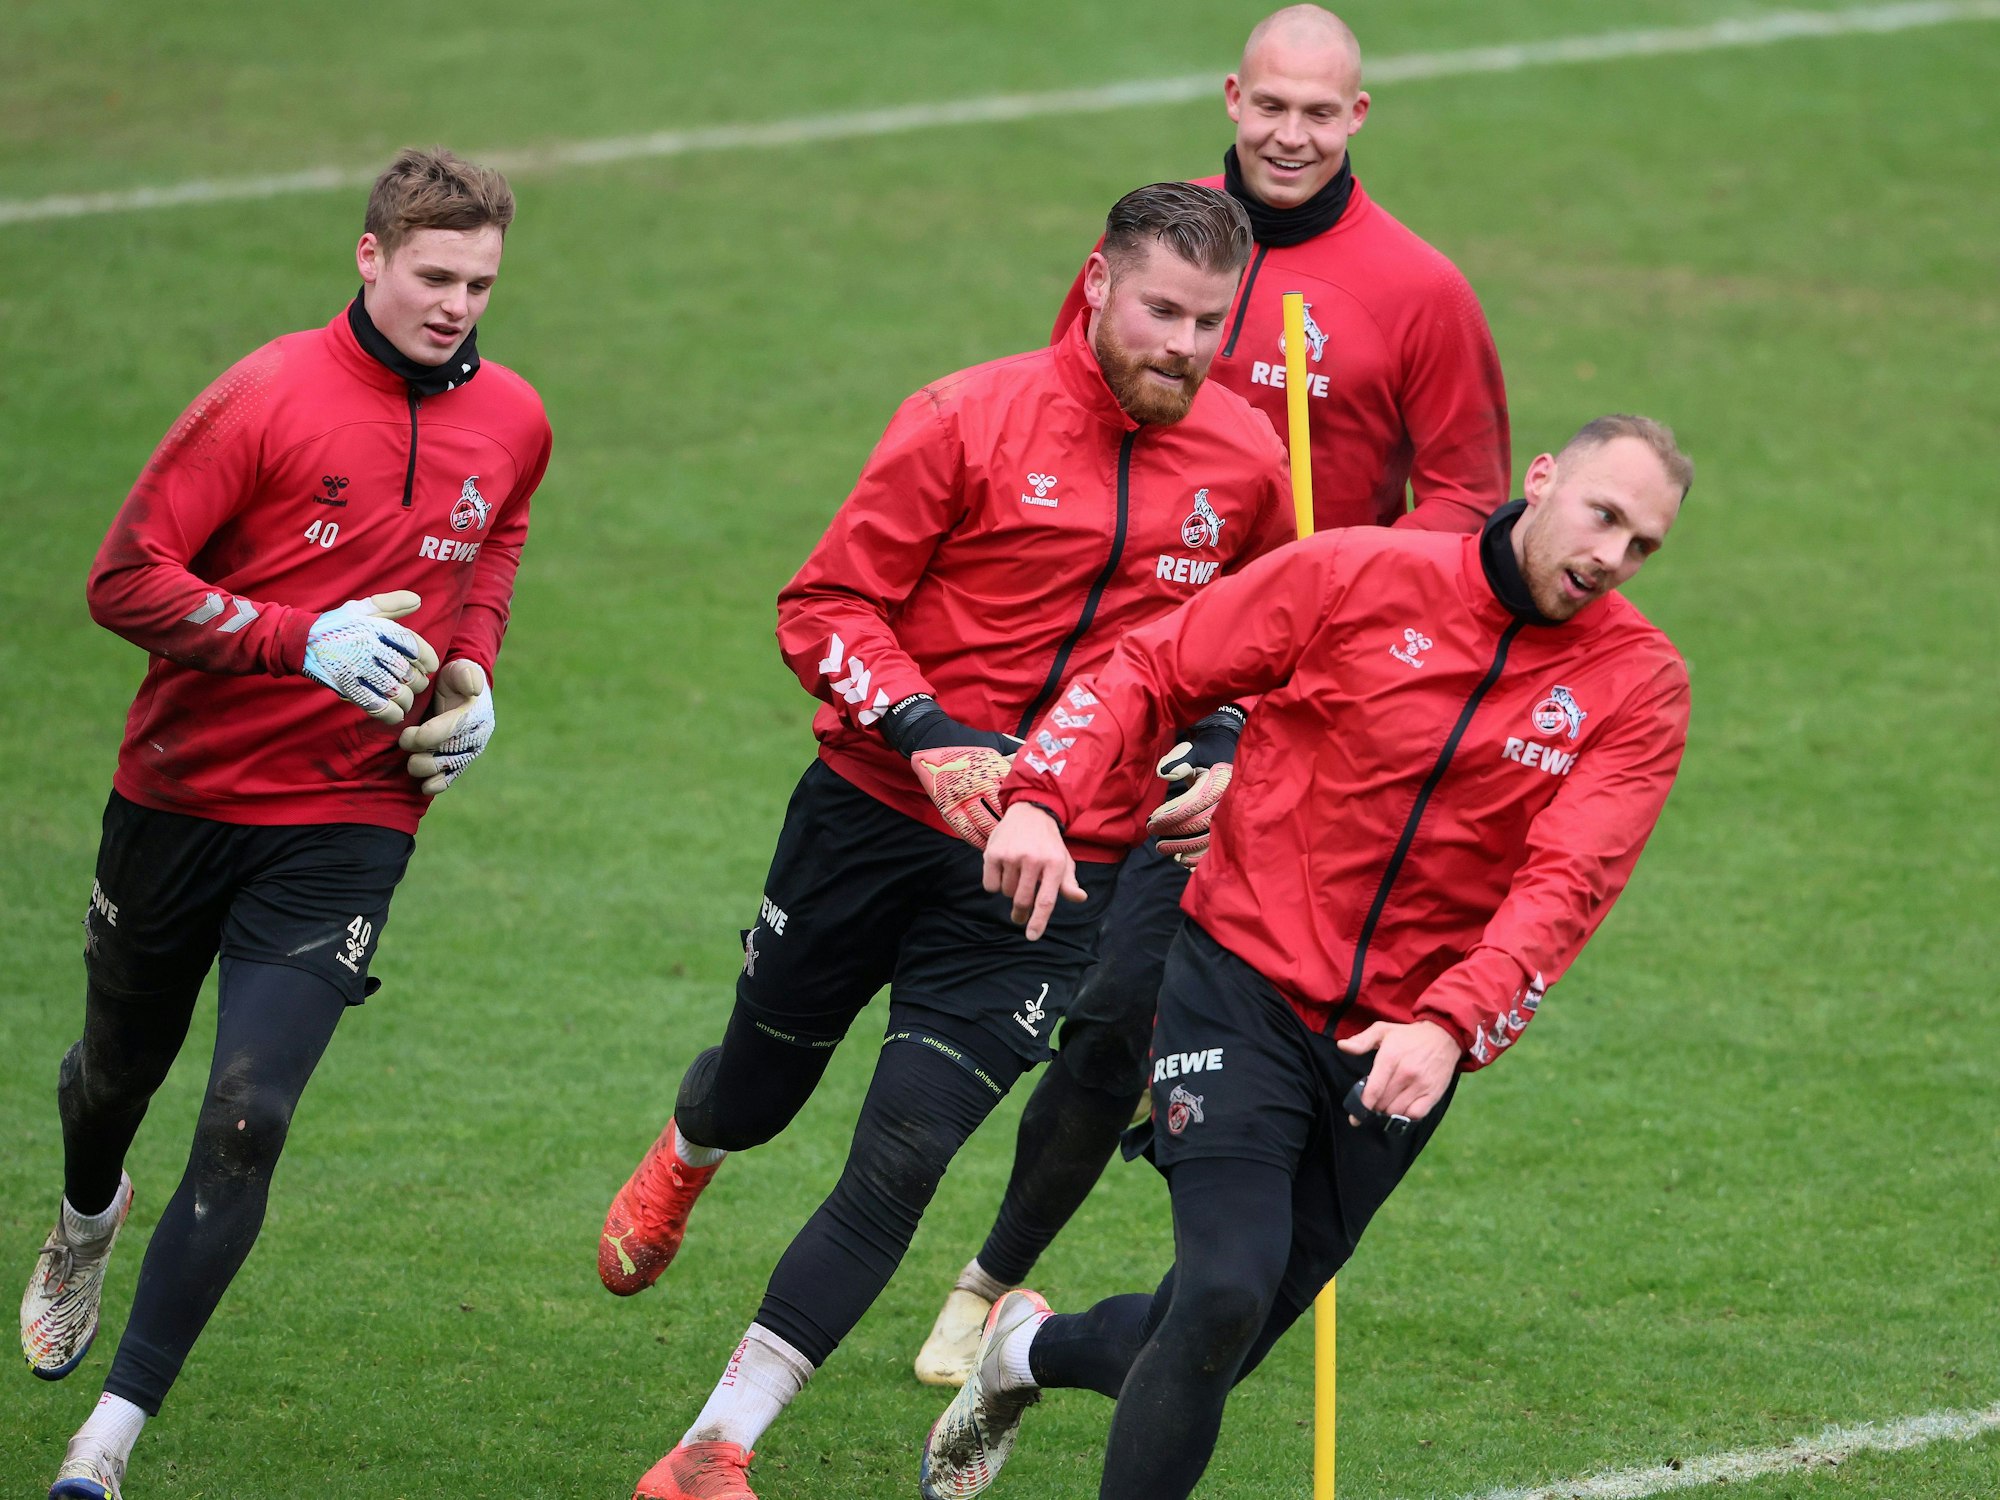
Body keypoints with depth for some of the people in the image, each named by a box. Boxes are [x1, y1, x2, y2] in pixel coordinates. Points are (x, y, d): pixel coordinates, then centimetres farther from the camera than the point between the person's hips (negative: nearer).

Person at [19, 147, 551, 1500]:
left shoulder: (511, 423, 1)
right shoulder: (268, 398, -14)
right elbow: (126, 579, -15)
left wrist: (470, 676, 4)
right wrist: (305, 642, -25)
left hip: (347, 824, 1)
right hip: (181, 795, -1)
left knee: (248, 1120, -15)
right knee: (117, 1074, 21)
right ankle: (88, 1220, 58)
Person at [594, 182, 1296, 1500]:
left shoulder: (1247, 463, 1)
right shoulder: (970, 420, -11)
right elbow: (826, 605, -9)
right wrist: (925, 731, -22)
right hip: (874, 814, -1)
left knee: (903, 1157, -10)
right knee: (761, 1086, 17)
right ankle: (679, 1167, 57)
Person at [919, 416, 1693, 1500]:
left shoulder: (1640, 686, -4)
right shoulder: (1356, 576, -6)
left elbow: (1566, 882, -16)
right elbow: (1151, 672, 3)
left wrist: (1449, 1025, -31)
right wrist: (1042, 799, -14)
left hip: (1403, 1048, 3)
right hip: (1245, 983, -3)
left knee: (1214, 1348, 9)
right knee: (1226, 1294, -21)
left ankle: (1034, 1351, 41)